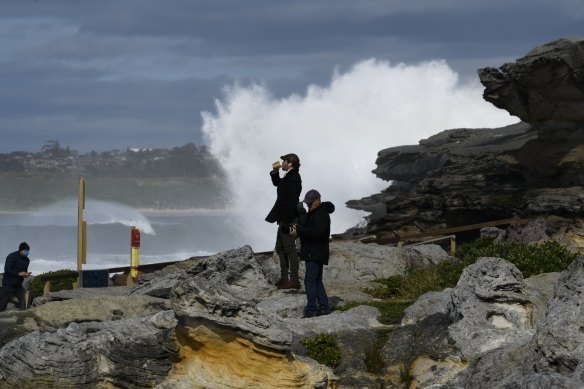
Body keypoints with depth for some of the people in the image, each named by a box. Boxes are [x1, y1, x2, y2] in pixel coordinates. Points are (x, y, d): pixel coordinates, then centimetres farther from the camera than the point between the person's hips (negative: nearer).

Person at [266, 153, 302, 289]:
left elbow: (292, 201, -25)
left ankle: (294, 280, -4)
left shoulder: (293, 179, -19)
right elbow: (277, 183, 34)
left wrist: (286, 219, -26)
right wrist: (275, 172, 15)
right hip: (285, 218, 11)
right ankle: (284, 278, 20)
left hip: (289, 219, -11)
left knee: (289, 249, -7)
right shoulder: (289, 177, 13)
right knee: (280, 248, 16)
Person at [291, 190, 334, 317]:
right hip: (312, 253, 11)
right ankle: (324, 307, 18)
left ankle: (311, 310, -12)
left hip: (316, 253, -11)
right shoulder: (313, 213, 18)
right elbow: (308, 229, 23)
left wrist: (299, 231, -25)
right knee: (317, 281, 14)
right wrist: (298, 229, 3)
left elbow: (317, 231, -28)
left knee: (310, 280, -12)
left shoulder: (321, 214, -16)